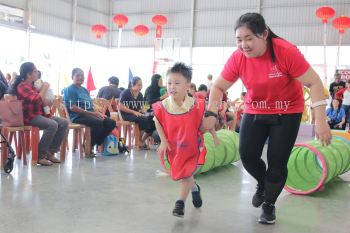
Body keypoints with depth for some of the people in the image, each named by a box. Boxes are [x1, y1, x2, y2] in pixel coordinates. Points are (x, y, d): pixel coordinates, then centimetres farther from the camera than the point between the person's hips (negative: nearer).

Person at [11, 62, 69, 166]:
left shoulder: (34, 85, 14)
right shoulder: (22, 86, -11)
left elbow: (43, 101, 23)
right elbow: (38, 100, -24)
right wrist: (45, 88, -9)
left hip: (40, 114, 9)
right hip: (29, 116, -8)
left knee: (64, 122, -5)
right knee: (52, 125, -31)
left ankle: (50, 152, -3)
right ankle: (40, 156, -21)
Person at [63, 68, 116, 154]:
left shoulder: (85, 90, 21)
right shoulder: (70, 89, -3)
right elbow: (72, 107, -15)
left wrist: (98, 113, -2)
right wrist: (92, 113, -18)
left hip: (90, 115, 8)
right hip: (77, 116, -8)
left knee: (111, 123, -8)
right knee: (98, 122, -34)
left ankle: (97, 143, 4)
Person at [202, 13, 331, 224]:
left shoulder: (286, 51, -26)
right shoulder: (237, 58, -16)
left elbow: (314, 83, -21)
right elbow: (219, 87, -3)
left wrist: (320, 120, -26)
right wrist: (211, 113, -17)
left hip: (287, 113, -3)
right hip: (254, 112, 3)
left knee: (277, 161, -3)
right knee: (247, 154, -7)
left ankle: (269, 205, 22)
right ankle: (263, 183, 29)